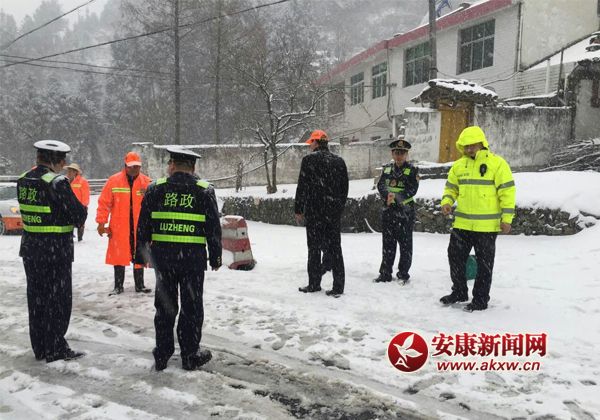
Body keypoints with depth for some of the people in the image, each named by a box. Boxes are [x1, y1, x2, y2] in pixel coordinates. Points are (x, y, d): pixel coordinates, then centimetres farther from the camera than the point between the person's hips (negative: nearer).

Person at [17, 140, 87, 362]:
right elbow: (79, 215, -18)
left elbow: (28, 211, 14)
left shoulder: (24, 180, 6)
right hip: (56, 250, -7)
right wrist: (82, 211, 5)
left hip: (30, 249, 7)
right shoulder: (57, 183, -19)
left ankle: (39, 348, 26)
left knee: (36, 296, 15)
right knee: (58, 298, 4)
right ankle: (55, 349, 11)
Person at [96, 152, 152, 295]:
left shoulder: (146, 182, 0)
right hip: (119, 228, -1)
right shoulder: (114, 181, -3)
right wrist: (101, 222, -3)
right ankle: (118, 286, 20)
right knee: (119, 256, 7)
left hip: (140, 228, 1)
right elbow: (104, 203, -2)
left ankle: (140, 285, 22)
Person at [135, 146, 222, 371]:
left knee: (164, 305, 12)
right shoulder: (204, 191, 0)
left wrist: (141, 255, 13)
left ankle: (162, 355, 21)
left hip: (162, 256, 2)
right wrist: (215, 257, 9)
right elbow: (214, 227, 1)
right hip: (193, 256, -1)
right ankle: (191, 356, 16)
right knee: (191, 306, 8)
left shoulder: (155, 188, 3)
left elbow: (143, 225, 5)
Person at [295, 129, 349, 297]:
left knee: (314, 247, 4)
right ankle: (338, 286, 8)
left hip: (314, 211, -4)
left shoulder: (309, 159, -6)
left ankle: (314, 284, 10)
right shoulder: (339, 161, 9)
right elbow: (344, 188, 12)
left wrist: (298, 210, 0)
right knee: (334, 247, 8)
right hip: (334, 211, 5)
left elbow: (302, 187, -7)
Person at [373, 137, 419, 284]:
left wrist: (396, 196, -23)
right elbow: (380, 185, 0)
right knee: (387, 244, 10)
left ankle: (403, 273, 16)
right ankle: (385, 273, 19)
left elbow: (412, 189, -12)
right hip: (388, 211, 4)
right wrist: (387, 195, -20)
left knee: (405, 244, 4)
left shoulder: (412, 170, -1)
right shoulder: (386, 168, 11)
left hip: (405, 212, -3)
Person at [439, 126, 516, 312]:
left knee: (484, 263, 6)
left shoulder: (497, 163, -8)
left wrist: (507, 218, -13)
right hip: (461, 223, 5)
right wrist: (447, 202, -5)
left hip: (487, 225, -5)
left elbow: (507, 191, -9)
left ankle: (480, 299, 19)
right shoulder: (459, 165, 7)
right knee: (456, 257, 12)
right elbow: (451, 187, 16)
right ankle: (459, 292, 30)